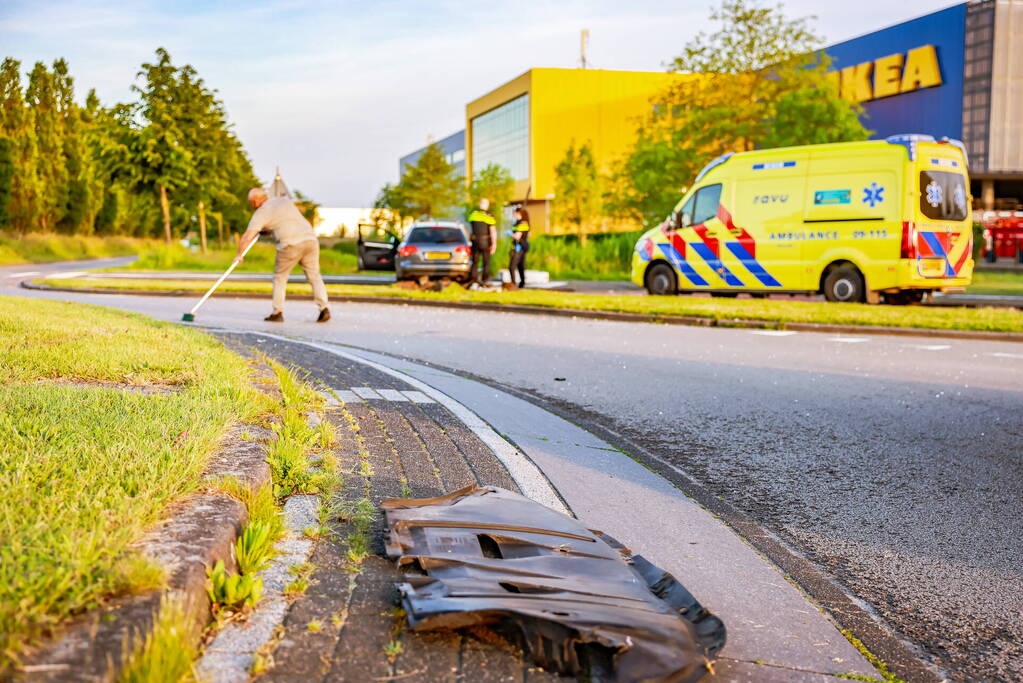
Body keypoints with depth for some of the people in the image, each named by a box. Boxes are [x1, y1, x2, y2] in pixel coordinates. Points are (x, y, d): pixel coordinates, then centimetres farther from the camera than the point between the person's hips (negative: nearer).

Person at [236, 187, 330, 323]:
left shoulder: (261, 213, 4)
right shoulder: (285, 200, 22)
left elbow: (247, 237, 1)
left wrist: (239, 255, 13)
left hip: (291, 244, -5)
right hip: (310, 239, 5)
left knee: (279, 277, 12)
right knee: (314, 276, 9)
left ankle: (277, 313, 13)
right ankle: (324, 308, -5)